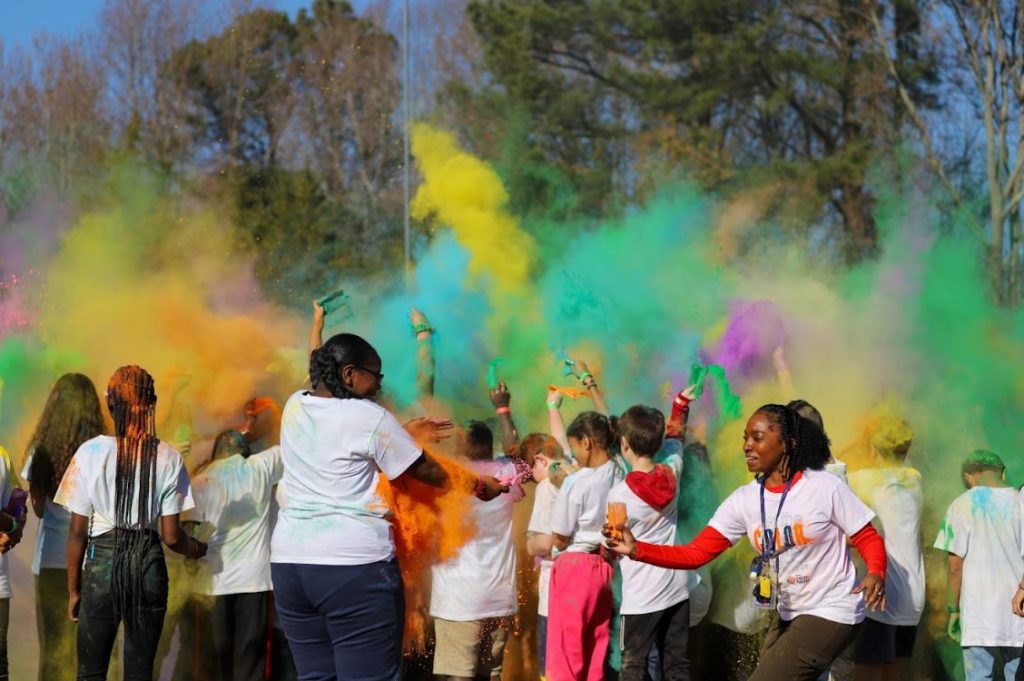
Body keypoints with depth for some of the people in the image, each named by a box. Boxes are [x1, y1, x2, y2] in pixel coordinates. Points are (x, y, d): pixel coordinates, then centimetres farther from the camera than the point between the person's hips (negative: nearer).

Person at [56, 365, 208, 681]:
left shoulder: (91, 452, -7)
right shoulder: (168, 458, -4)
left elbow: (77, 531, -4)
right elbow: (171, 536, -3)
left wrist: (74, 589, 6)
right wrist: (197, 549, 19)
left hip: (102, 560, -1)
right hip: (148, 563, 2)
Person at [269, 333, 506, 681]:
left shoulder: (295, 407, 10)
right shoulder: (369, 416, -8)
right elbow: (427, 472, 2)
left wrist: (403, 434, 25)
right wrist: (478, 485, 17)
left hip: (290, 560, 7)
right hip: (355, 563, -6)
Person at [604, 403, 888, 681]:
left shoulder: (826, 488, -16)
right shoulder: (745, 500, -2)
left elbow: (869, 539, -9)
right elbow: (695, 553, -6)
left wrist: (876, 574, -31)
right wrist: (636, 550, -20)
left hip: (830, 613, -6)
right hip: (787, 614, 7)